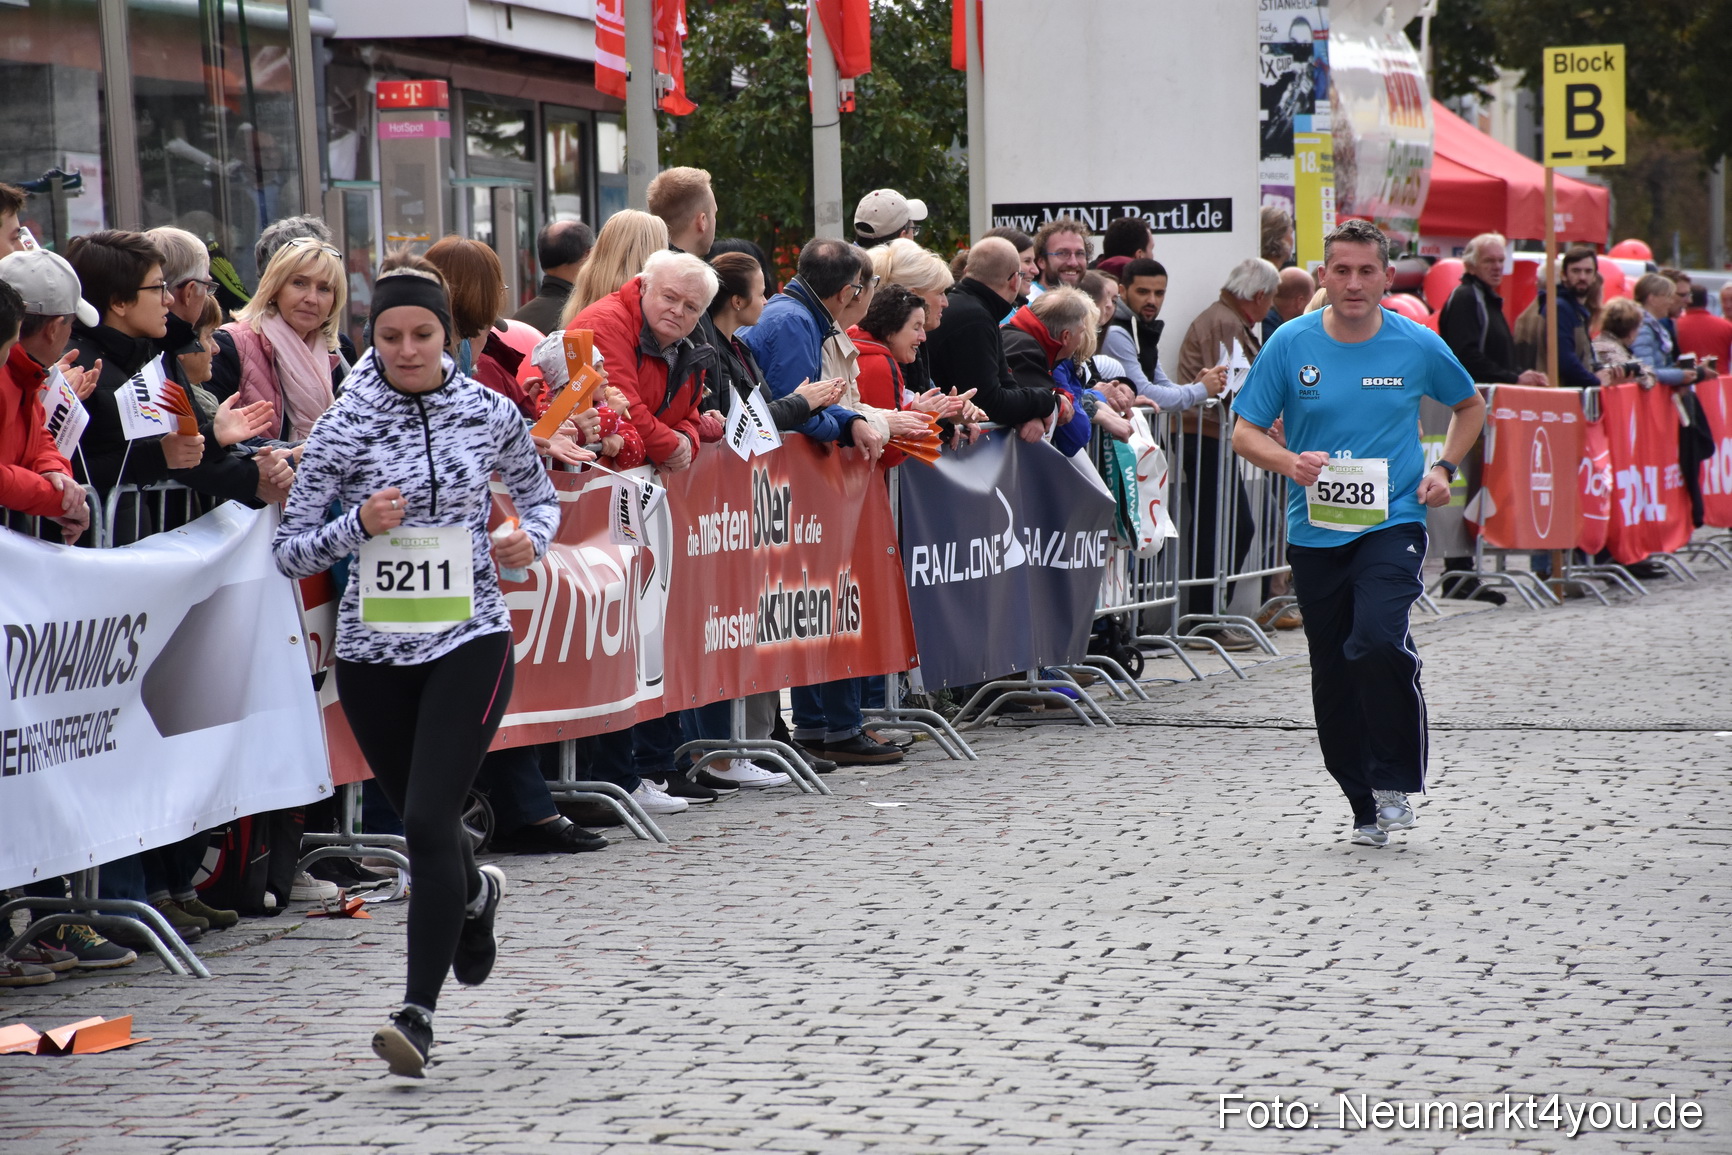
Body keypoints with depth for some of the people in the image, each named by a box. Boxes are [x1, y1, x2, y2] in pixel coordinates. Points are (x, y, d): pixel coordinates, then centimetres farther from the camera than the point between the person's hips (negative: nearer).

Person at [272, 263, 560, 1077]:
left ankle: (418, 1013, -12)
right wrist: (358, 525, -20)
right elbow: (290, 552, -3)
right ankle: (474, 893, 52)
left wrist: (532, 539, -3)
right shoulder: (344, 429, -4)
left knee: (428, 820, -14)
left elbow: (539, 494, 18)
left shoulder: (489, 414, 0)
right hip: (373, 648, 2)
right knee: (424, 821, 15)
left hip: (470, 640, -2)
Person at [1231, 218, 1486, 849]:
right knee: (1333, 675, 6)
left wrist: (1444, 468, 3)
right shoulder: (1290, 343, -1)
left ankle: (1397, 783, -9)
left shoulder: (1419, 347, 0)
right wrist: (1290, 462, -17)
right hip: (1315, 531, 2)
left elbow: (1470, 406, 18)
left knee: (1377, 639, -26)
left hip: (1393, 522, -2)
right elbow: (1246, 433, 3)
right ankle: (1367, 807, 21)